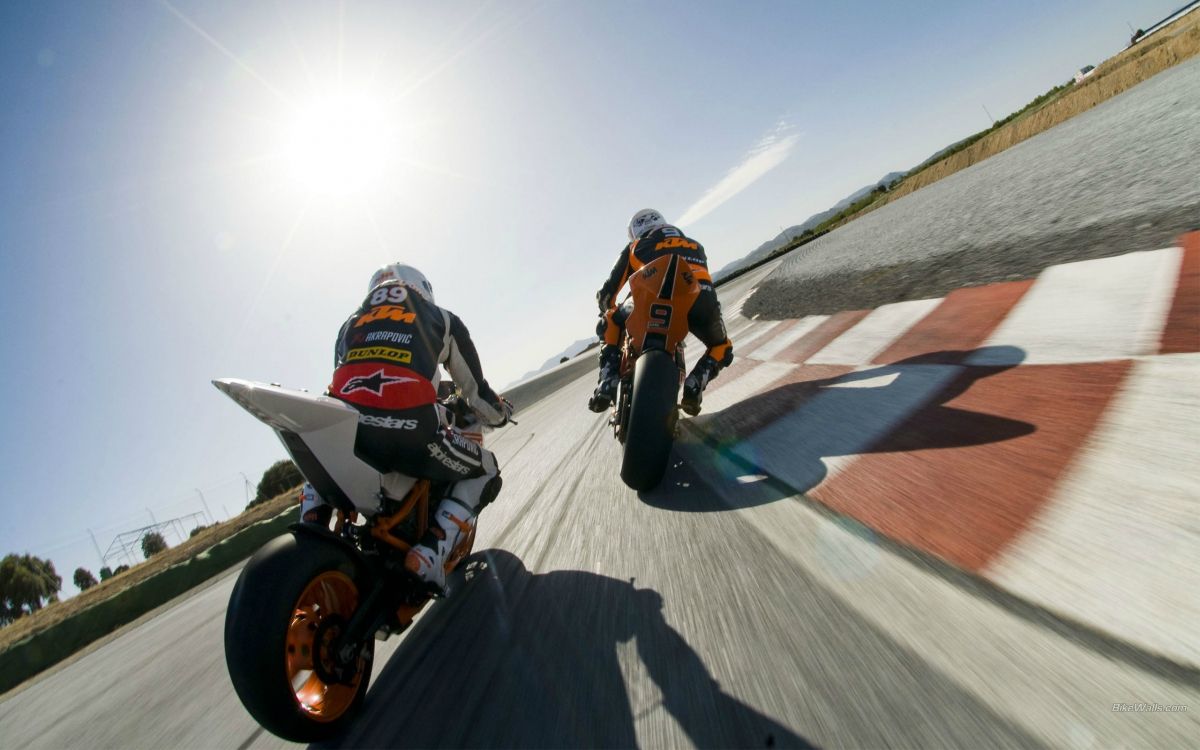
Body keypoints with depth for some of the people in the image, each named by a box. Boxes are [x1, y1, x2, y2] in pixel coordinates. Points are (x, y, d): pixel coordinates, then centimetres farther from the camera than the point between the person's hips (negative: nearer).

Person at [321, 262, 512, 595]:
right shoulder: (442, 320, 22)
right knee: (485, 471, 20)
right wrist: (499, 411, 43)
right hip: (409, 427, -4)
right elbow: (476, 390, 22)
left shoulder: (350, 323, 32)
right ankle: (428, 556, 4)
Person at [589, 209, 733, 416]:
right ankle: (694, 385, 3)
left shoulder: (636, 247, 30)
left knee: (611, 323, 26)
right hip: (702, 298, 2)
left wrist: (607, 312, 46)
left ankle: (607, 384, 8)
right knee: (722, 348, 31)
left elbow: (607, 292, 26)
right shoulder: (695, 245, 39)